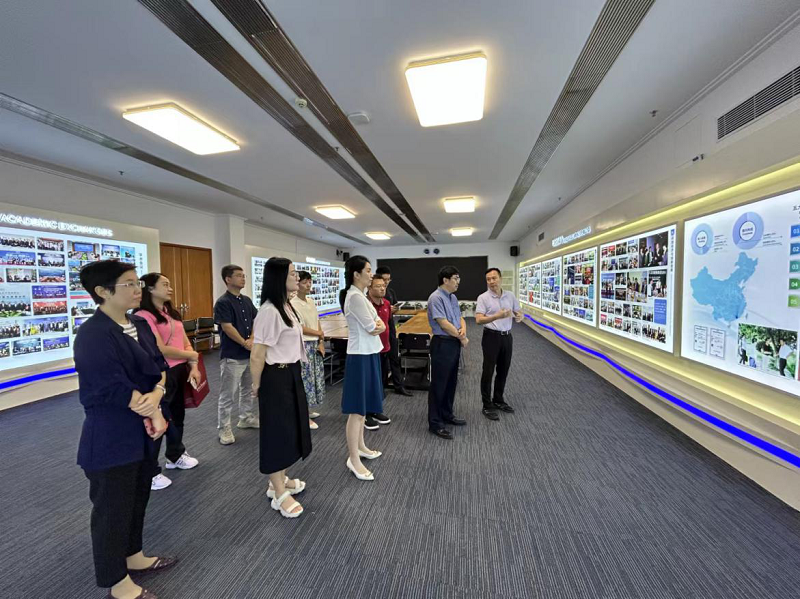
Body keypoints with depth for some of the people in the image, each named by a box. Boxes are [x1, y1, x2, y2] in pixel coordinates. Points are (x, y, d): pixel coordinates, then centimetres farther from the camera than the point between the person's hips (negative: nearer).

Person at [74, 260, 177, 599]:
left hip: (143, 431, 8)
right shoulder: (93, 336, -22)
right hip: (111, 438, -8)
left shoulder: (140, 324, 3)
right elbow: (114, 389, -23)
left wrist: (155, 395, -16)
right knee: (113, 508, 12)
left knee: (139, 498, 23)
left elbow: (159, 365, 3)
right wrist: (154, 414, -12)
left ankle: (133, 557, 45)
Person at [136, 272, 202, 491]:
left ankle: (175, 456, 42)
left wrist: (193, 366, -4)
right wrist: (191, 356, -8)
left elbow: (185, 342, 8)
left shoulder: (172, 313, 10)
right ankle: (150, 472, 23)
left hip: (181, 371, 8)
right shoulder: (143, 316, -15)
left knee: (177, 415, 21)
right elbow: (160, 350, -20)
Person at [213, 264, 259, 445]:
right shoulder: (222, 302, -13)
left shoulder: (247, 300, 9)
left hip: (250, 353, 8)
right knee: (228, 394, 3)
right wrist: (245, 344, -13)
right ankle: (224, 428, 16)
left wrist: (252, 340, -8)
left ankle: (246, 418, 35)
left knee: (248, 389, 19)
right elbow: (227, 328, -18)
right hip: (232, 355, -7)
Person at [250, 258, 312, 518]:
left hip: (291, 374, 10)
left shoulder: (286, 306, 8)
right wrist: (257, 386, -7)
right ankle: (279, 494, 25)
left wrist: (293, 372, 21)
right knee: (278, 430, 5)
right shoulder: (269, 311, -23)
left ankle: (279, 481, 40)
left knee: (290, 427, 20)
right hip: (276, 377, -10)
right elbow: (257, 355, -20)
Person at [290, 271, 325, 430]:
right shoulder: (293, 304, -14)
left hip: (315, 345, 7)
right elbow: (301, 328, -17)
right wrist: (319, 334, -6)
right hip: (303, 345, -7)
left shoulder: (311, 302, 8)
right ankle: (304, 416, 10)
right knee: (305, 378, -2)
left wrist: (321, 343, 1)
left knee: (315, 377, 13)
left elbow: (318, 324, 9)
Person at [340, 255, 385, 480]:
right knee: (357, 409, 0)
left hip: (368, 354, 10)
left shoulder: (360, 295, 12)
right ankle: (354, 459, 13)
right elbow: (372, 328, -19)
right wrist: (377, 326, 1)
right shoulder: (355, 296, -19)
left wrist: (378, 325, -7)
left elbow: (377, 325, 13)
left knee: (363, 407, 20)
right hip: (361, 356, -10)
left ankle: (360, 446, 35)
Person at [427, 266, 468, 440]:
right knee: (439, 384, 1)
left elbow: (460, 317, 15)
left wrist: (463, 329, -8)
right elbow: (443, 323, -21)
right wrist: (462, 338, -10)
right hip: (442, 344, -9)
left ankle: (447, 415, 35)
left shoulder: (453, 297, 12)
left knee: (451, 382, 18)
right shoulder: (436, 298, -17)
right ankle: (435, 422, 13)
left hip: (454, 343, 9)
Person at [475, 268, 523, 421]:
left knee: (503, 371, 15)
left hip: (507, 336, 5)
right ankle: (487, 406, 12)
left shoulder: (510, 296, 5)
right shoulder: (483, 297, -10)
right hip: (491, 337, -5)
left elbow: (519, 312, 10)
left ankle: (498, 400, 32)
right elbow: (479, 320, -17)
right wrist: (497, 316, -31)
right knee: (488, 372, 1)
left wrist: (519, 316, -15)